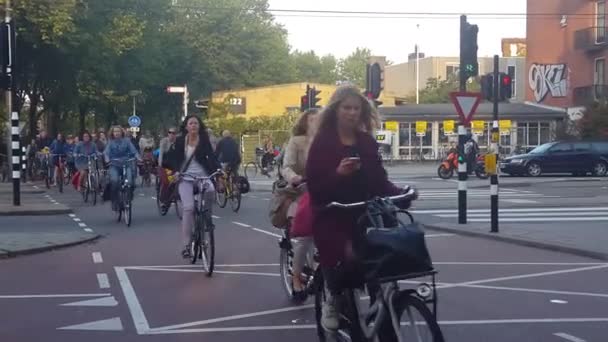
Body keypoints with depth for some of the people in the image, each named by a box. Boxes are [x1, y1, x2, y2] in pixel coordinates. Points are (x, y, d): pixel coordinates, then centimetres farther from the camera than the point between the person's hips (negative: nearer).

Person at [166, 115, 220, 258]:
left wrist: (218, 171, -23)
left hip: (202, 175, 0)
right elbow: (173, 158, 3)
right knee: (188, 207, -15)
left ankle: (207, 216, -2)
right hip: (185, 176, 0)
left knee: (211, 190, -34)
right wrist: (176, 171, -16)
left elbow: (211, 157, -6)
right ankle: (186, 245, -8)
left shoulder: (204, 141, 2)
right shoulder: (180, 141, 1)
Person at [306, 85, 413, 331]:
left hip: (362, 215, 4)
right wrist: (338, 174, -28)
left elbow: (379, 179, 6)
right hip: (331, 217, -4)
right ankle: (333, 300, 12)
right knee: (344, 258, -18)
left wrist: (399, 193, -11)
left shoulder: (367, 142, 10)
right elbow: (314, 185, -12)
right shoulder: (323, 142, -5)